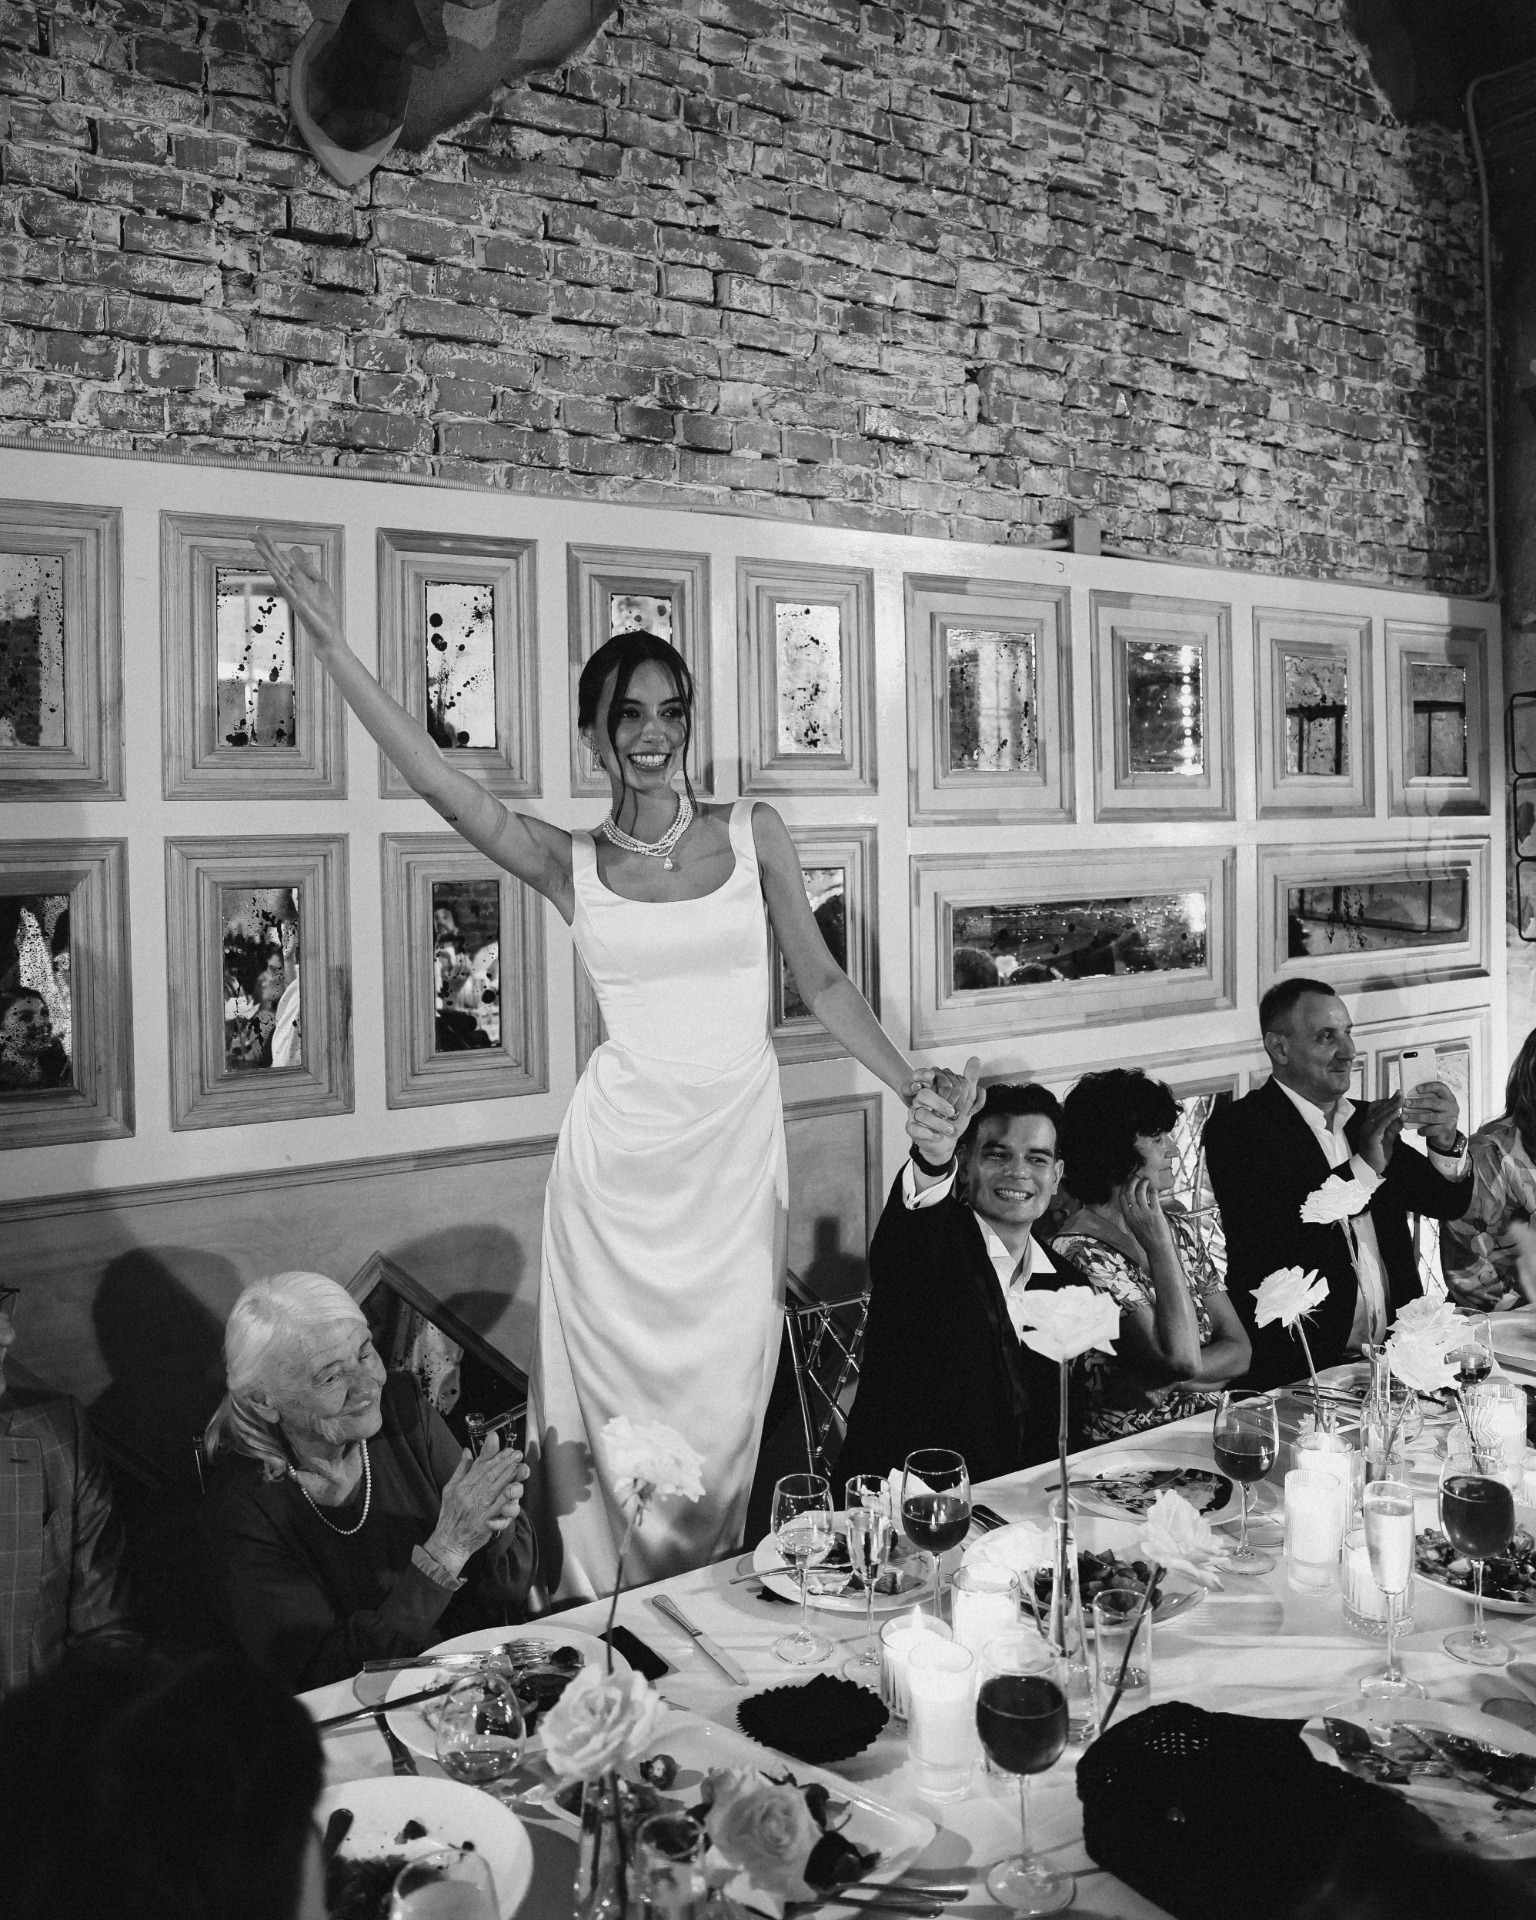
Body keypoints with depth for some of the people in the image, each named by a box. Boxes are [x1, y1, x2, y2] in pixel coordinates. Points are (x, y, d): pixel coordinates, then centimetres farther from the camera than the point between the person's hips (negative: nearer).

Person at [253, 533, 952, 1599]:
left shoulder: (755, 830, 3)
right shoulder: (569, 863, 0)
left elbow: (822, 979, 7)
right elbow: (445, 785, -11)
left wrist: (915, 1086, 4)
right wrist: (333, 644, -16)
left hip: (738, 1146, 1)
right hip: (621, 1150, -1)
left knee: (722, 1399, 8)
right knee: (616, 1388, 8)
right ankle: (601, 1615, 26)